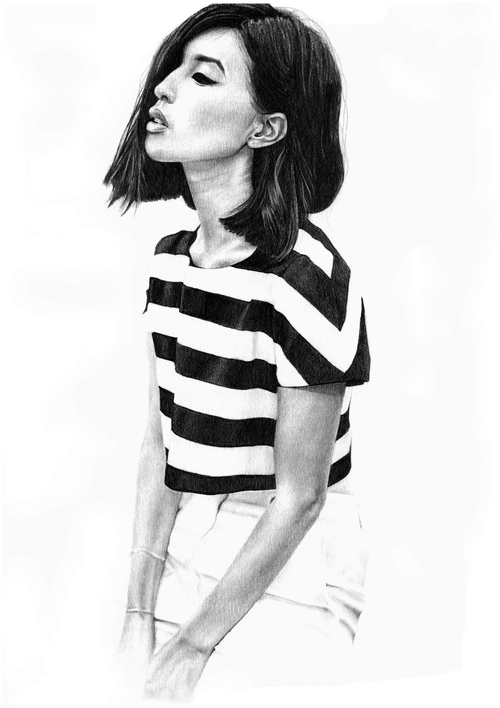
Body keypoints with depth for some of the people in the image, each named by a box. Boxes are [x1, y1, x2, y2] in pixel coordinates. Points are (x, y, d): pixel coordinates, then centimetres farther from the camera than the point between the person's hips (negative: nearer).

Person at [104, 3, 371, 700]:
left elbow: (299, 496, -17)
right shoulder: (170, 258, 0)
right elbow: (160, 444, 2)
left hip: (286, 566, -6)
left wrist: (193, 645, -9)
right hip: (186, 544, 6)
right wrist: (139, 612, -2)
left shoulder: (305, 276, -22)